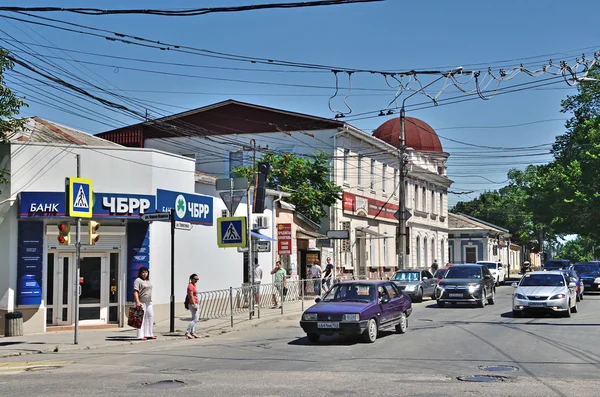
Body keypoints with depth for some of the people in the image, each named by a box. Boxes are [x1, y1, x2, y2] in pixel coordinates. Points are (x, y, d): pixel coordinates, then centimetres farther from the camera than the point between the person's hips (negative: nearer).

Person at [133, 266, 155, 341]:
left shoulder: (148, 281, 17)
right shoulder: (138, 280, -9)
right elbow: (135, 292, -17)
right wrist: (137, 302, -26)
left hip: (149, 302, 9)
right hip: (141, 302, -9)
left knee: (150, 316, 9)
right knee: (141, 318, -7)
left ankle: (148, 334, 16)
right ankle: (140, 336, -5)